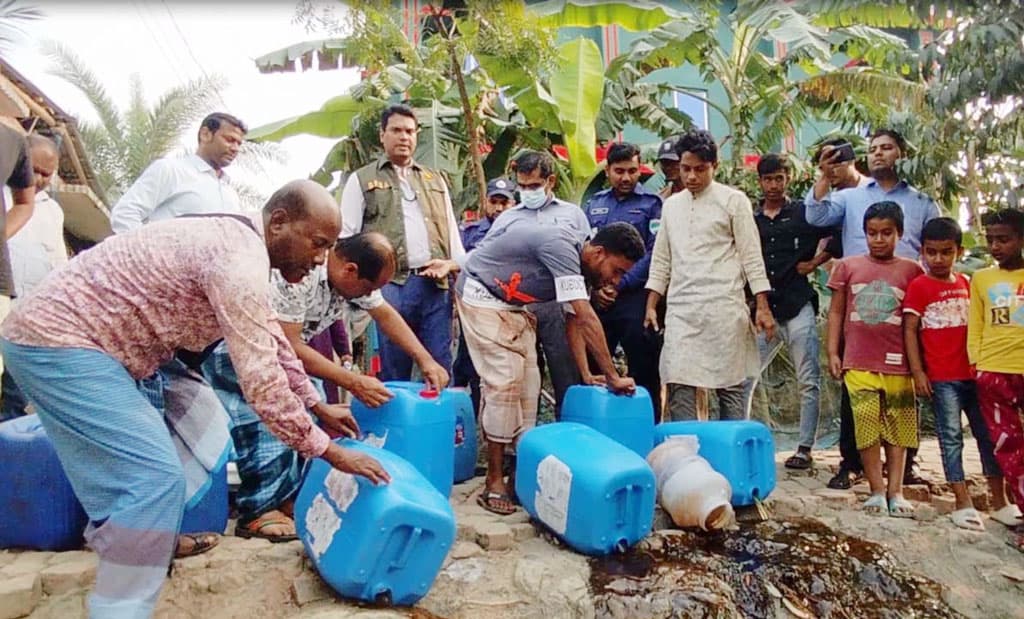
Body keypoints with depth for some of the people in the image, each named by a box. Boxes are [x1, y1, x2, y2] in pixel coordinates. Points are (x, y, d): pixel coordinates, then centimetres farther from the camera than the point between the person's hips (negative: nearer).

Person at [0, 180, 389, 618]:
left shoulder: (240, 244, 10)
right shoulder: (240, 257, -23)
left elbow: (272, 342, 21)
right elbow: (260, 377, -25)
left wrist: (318, 406, 24)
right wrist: (325, 450, -16)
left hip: (55, 336, 11)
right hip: (58, 341, -10)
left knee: (137, 475, 17)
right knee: (156, 478, -13)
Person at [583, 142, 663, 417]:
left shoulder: (652, 203, 0)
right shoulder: (594, 204, 13)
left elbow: (654, 253, -8)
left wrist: (619, 285, -12)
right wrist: (594, 288, -4)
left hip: (636, 299, -4)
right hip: (598, 300, 4)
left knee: (643, 374, 4)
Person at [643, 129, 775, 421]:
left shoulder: (733, 200, 2)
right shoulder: (671, 204, 15)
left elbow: (751, 256, 0)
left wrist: (763, 306, -7)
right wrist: (651, 306, 9)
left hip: (724, 307, -3)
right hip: (681, 310, 4)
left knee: (731, 387, 3)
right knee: (679, 387, -4)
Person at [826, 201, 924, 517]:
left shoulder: (911, 270, 6)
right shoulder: (848, 266, 7)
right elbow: (836, 312, 10)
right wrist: (833, 353, 4)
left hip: (897, 364, 0)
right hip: (859, 363, 0)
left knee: (898, 426, 5)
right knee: (867, 424, -2)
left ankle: (896, 492, 14)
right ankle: (877, 490, 7)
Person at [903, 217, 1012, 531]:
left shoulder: (966, 284, 9)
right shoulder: (919, 287, -5)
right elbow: (910, 331, -7)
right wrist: (917, 372, -12)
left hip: (974, 372, 5)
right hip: (941, 376, -5)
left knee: (988, 433, 10)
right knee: (950, 437, 0)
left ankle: (999, 500, 20)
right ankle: (963, 503, 6)